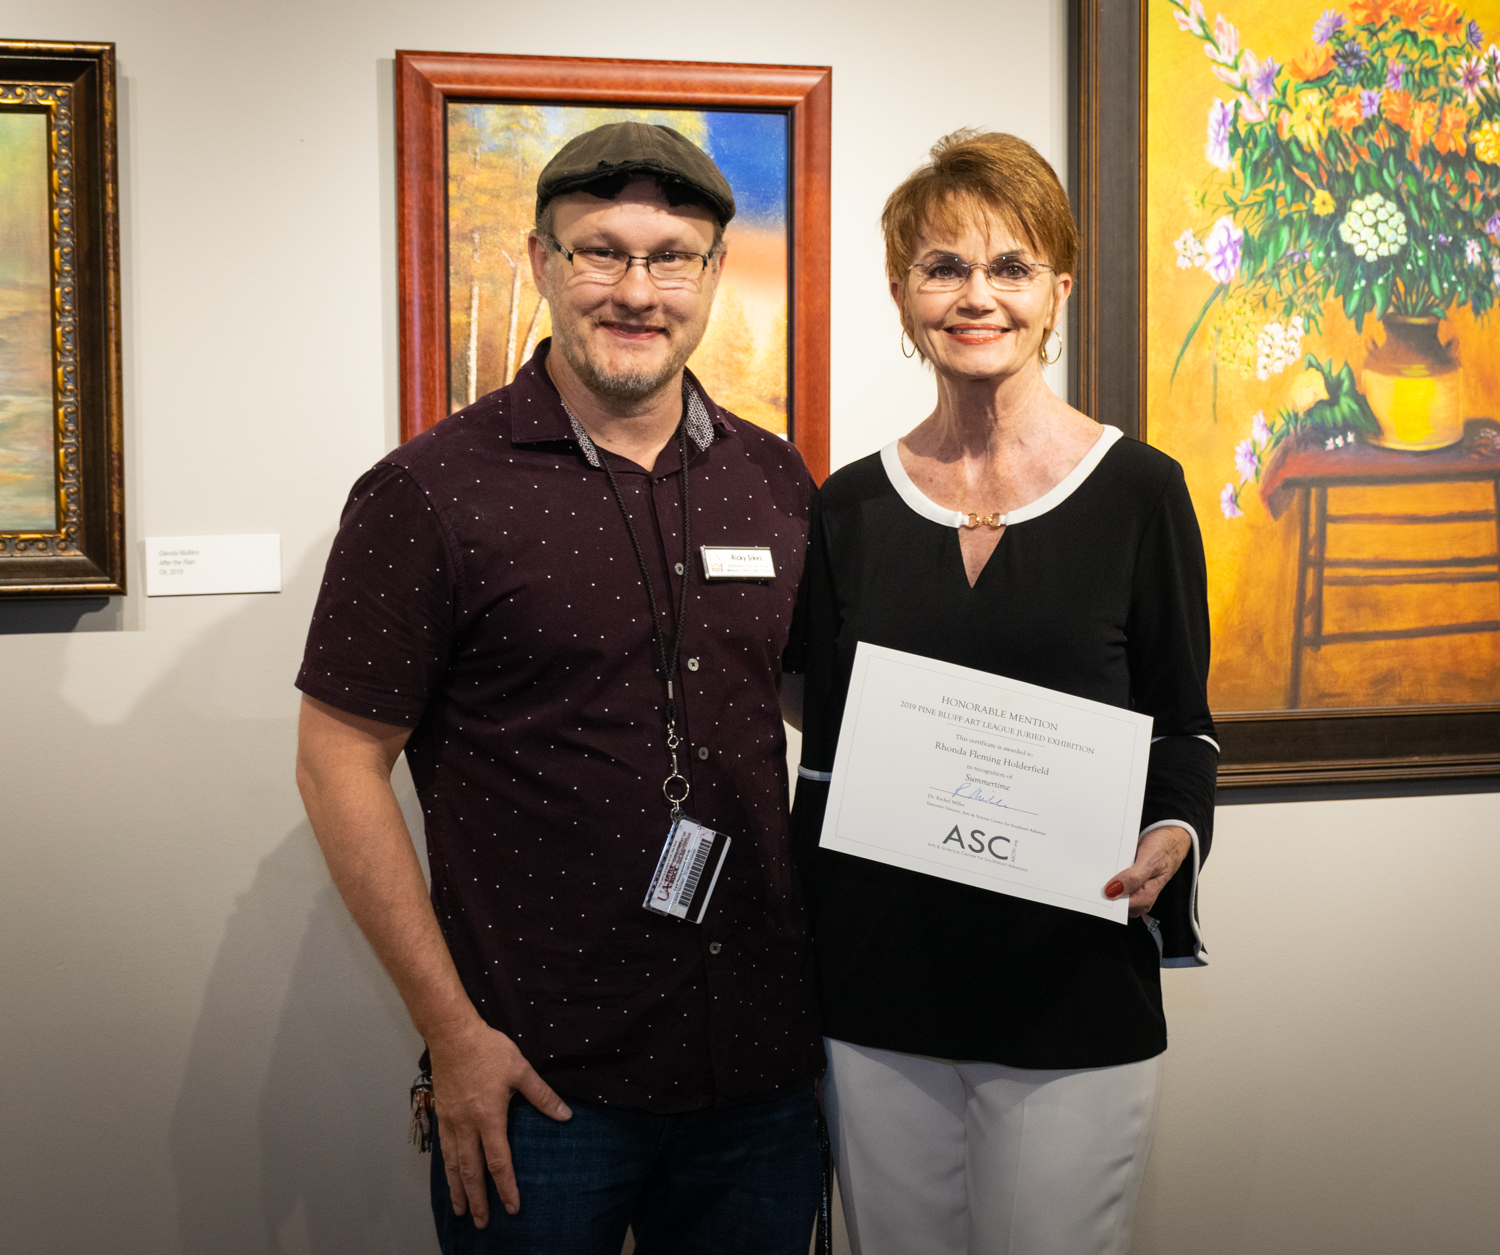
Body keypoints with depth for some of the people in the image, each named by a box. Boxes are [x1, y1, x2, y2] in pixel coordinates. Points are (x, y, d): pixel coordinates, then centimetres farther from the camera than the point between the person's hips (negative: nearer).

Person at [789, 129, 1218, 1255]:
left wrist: (1170, 839, -17)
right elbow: (824, 753, 9)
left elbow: (1185, 727, 5)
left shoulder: (1139, 491, -3)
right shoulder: (850, 509, 4)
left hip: (1077, 1003, -2)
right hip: (878, 1002, 3)